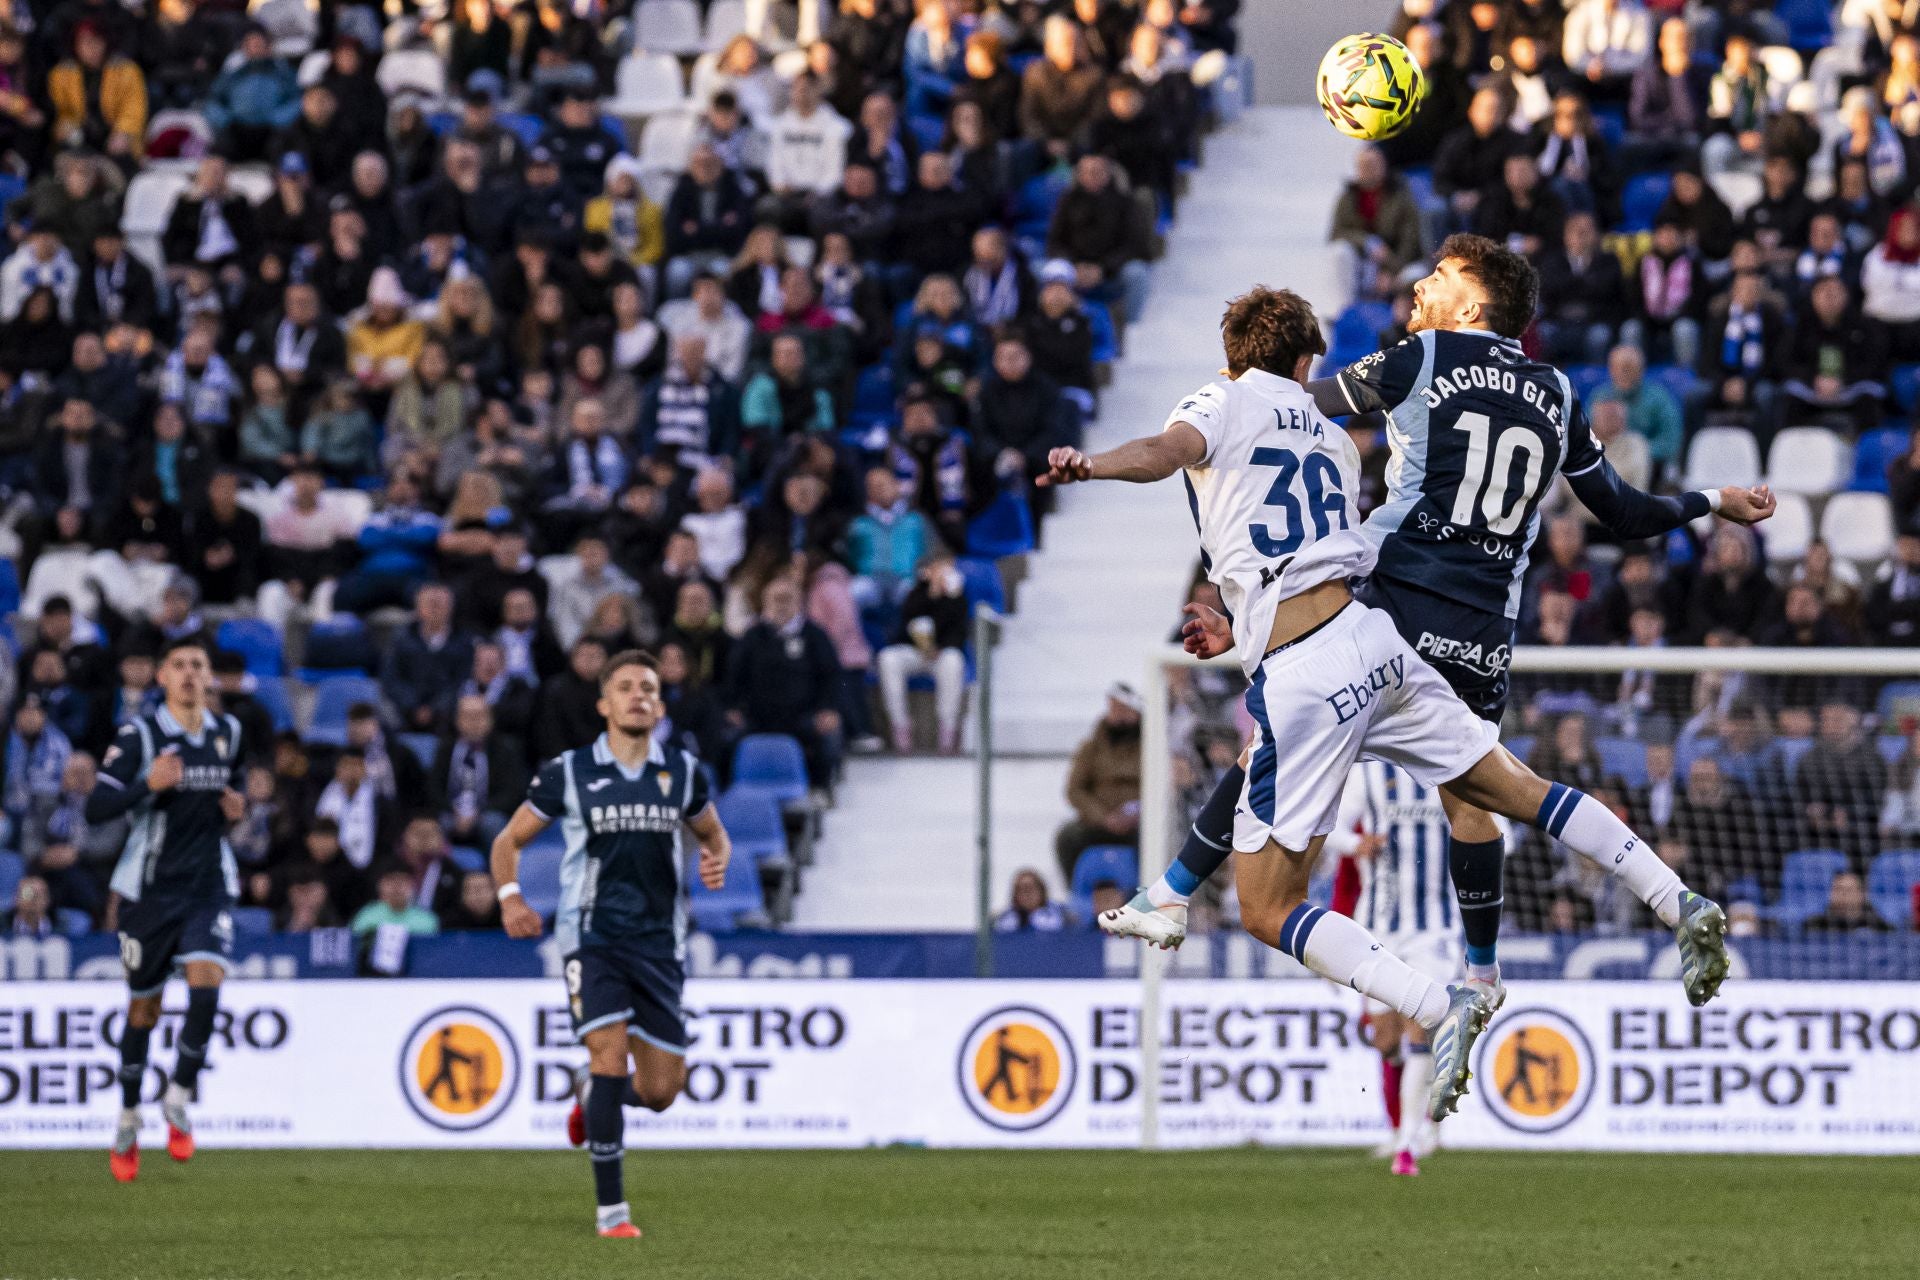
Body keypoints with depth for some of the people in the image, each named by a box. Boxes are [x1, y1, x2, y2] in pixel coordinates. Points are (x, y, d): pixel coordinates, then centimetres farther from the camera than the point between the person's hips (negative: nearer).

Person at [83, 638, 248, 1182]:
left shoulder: (228, 734, 6)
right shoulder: (139, 736, -8)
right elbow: (96, 807, -14)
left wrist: (236, 809, 1)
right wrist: (148, 785, -30)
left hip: (209, 887, 2)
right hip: (150, 887, -2)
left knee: (206, 984, -20)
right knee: (144, 1009, 7)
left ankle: (179, 1098, -2)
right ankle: (128, 1117, 25)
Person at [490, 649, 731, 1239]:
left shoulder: (682, 772, 6)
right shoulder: (568, 772, -1)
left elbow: (714, 836, 21)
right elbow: (510, 840, 8)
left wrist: (717, 862, -3)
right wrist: (510, 897, -10)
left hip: (659, 942, 3)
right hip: (592, 936, -3)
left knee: (662, 1090, 2)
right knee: (610, 1052, -20)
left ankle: (590, 1091, 39)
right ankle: (610, 1209, -11)